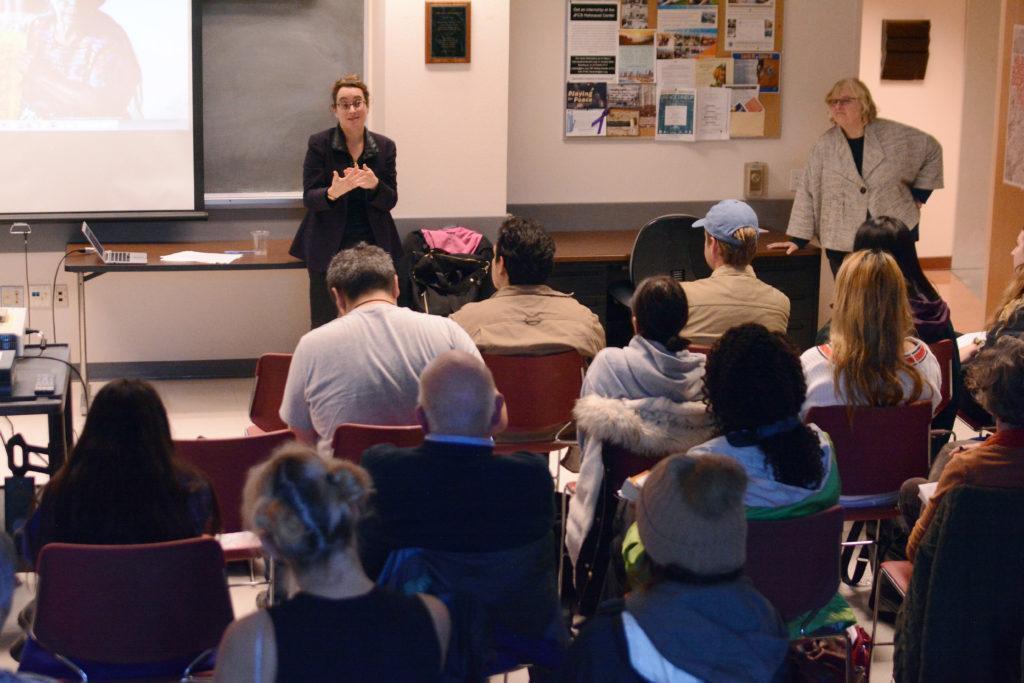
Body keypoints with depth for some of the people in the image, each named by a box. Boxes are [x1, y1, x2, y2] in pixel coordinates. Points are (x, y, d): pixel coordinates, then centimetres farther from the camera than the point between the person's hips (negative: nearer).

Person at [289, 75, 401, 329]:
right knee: (325, 325, -2)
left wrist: (374, 185, -18)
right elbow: (309, 199, -5)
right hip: (328, 249, -2)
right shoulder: (319, 144, -2)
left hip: (373, 247, 2)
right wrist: (333, 192, -27)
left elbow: (390, 201, 4)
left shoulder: (384, 146, 6)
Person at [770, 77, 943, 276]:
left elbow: (932, 150, 12)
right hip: (842, 243, 1)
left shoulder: (896, 135, -2)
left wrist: (918, 196, 8)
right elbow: (807, 193, 3)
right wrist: (797, 238, 1)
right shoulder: (824, 146, -1)